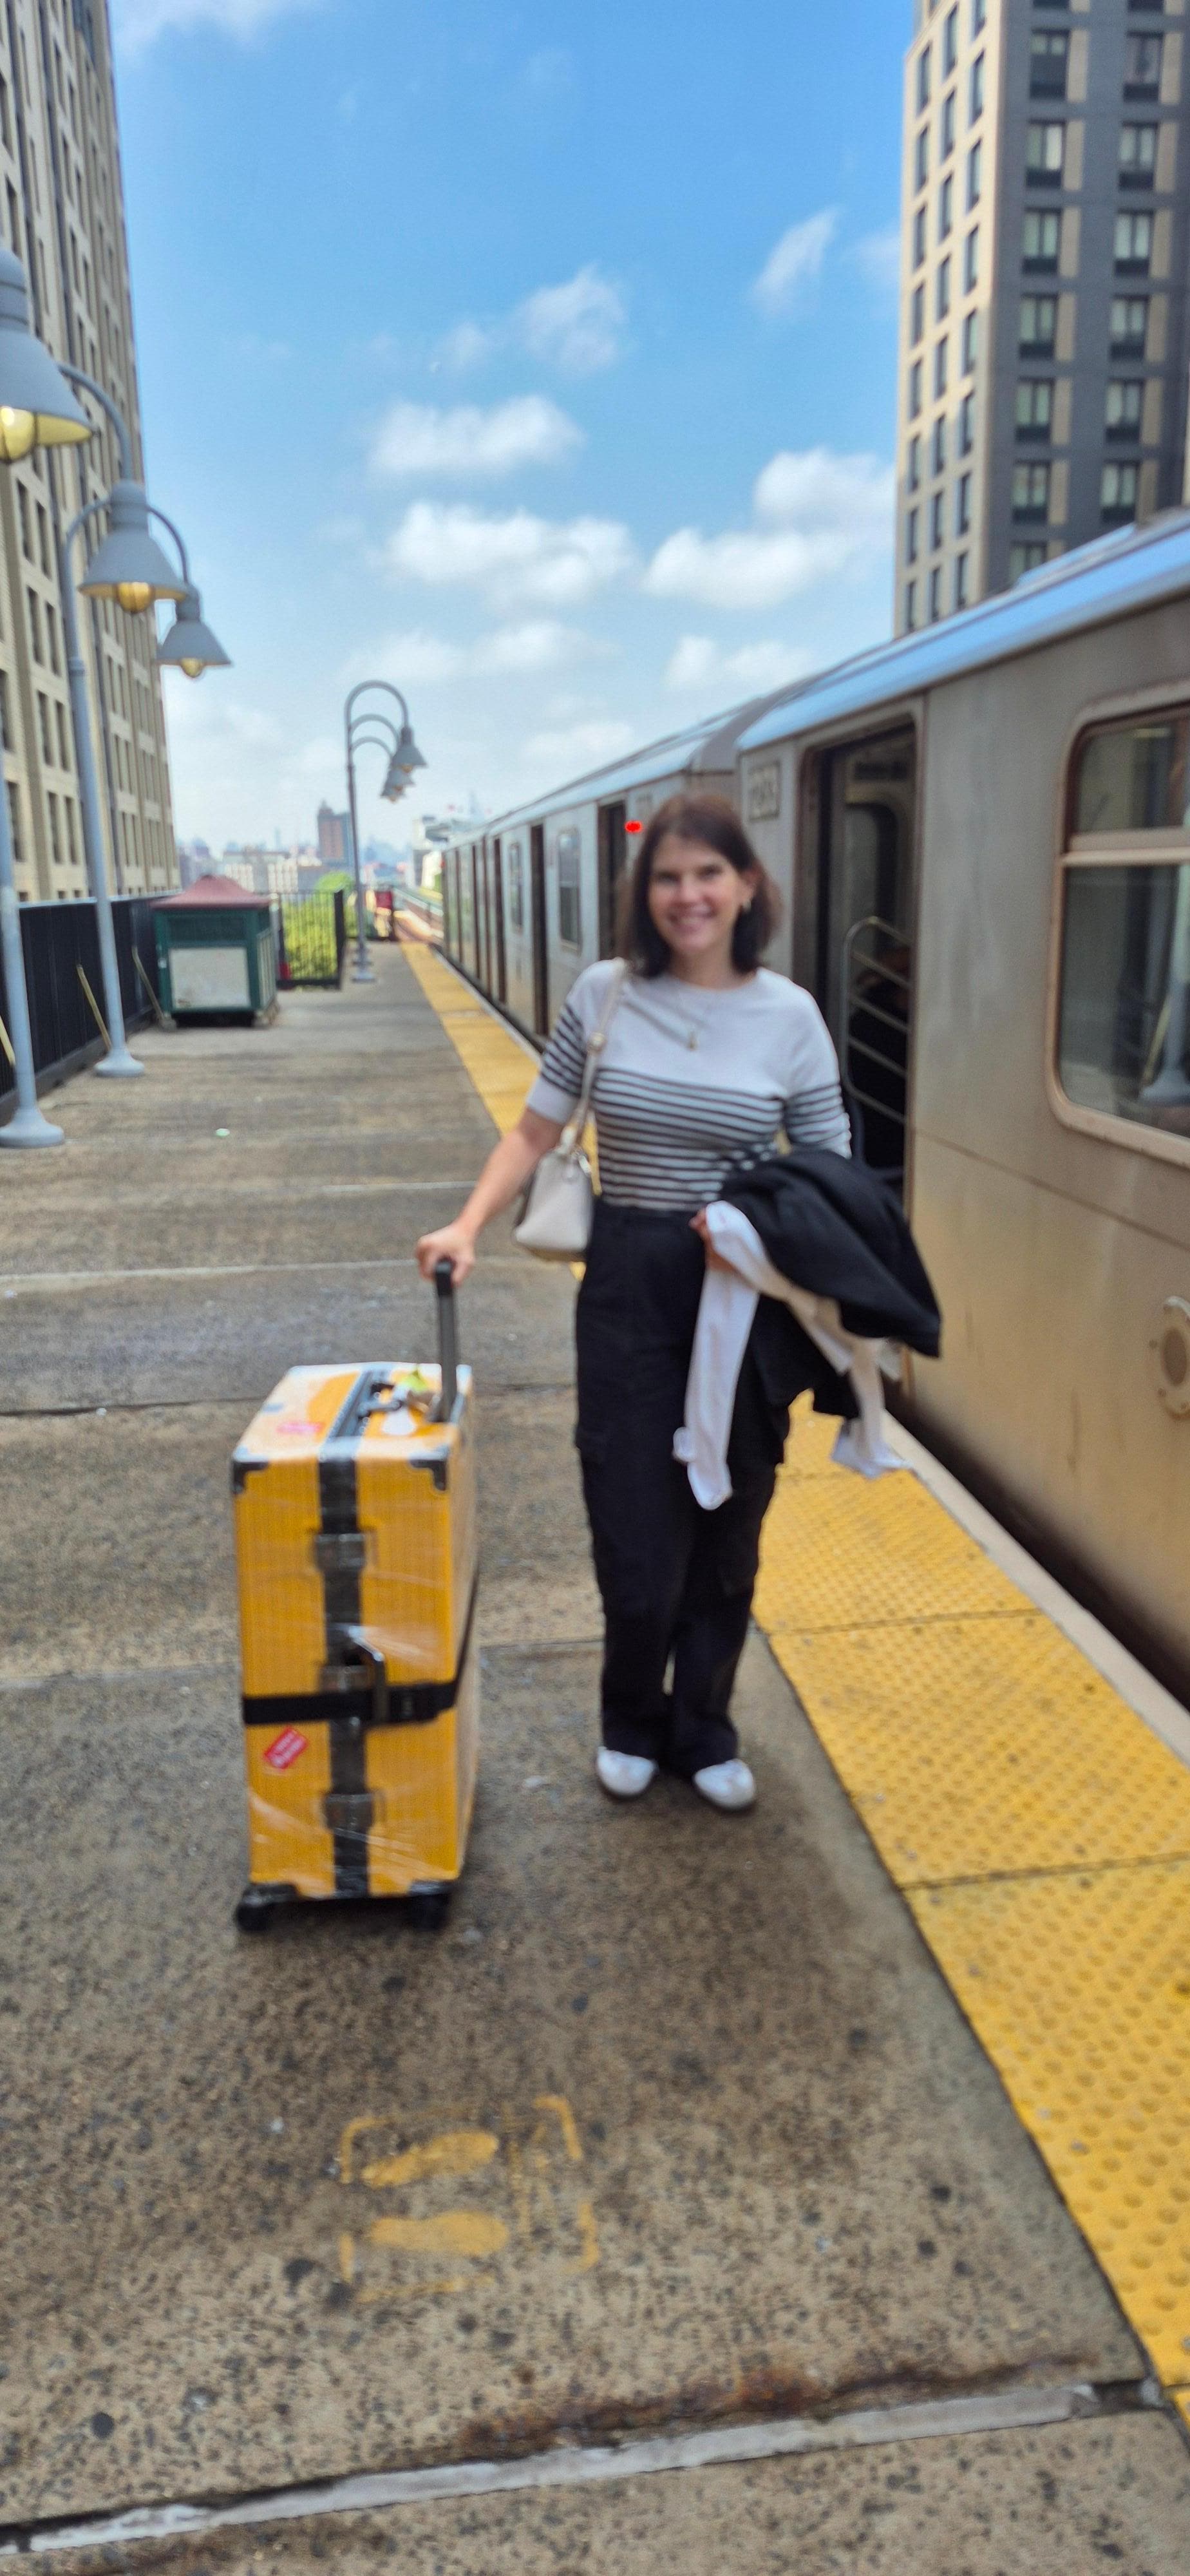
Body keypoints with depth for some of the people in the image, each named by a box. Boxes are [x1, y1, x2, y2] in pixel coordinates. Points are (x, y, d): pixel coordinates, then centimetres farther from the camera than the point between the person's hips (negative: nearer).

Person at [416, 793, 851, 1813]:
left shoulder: (789, 1015, -3)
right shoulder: (605, 995, -2)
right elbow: (536, 1130, 4)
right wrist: (469, 1225, -10)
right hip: (628, 1286, 0)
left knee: (728, 1530, 12)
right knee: (636, 1533, 3)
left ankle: (704, 1731, 35)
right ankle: (632, 1724, 33)